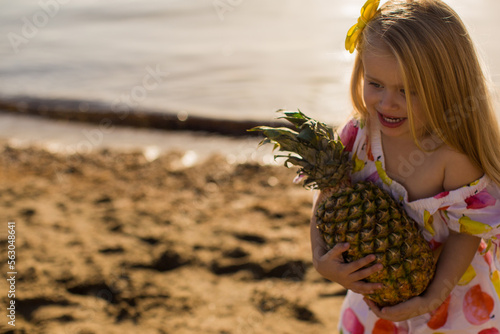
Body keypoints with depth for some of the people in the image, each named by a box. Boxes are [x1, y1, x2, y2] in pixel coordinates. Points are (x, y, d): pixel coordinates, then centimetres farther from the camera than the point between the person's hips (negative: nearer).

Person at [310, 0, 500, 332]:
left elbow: (466, 230, -19)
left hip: (451, 283, -3)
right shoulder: (360, 134, -15)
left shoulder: (456, 156, -28)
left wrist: (432, 298, -23)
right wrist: (321, 258, -23)